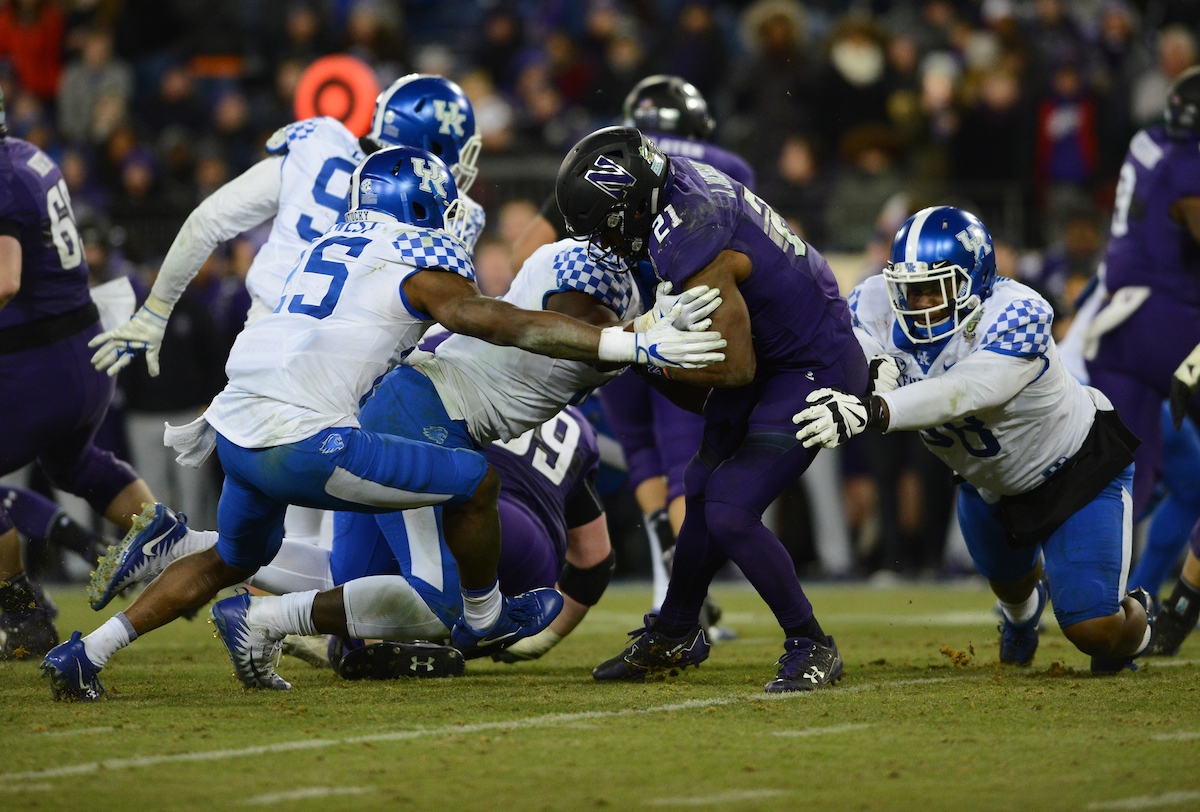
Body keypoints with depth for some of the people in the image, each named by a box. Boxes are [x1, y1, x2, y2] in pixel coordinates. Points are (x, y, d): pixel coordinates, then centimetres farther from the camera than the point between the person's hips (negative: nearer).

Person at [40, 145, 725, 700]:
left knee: (235, 560, 32)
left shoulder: (330, 246, 22)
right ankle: (485, 620, 29)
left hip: (238, 434, 8)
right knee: (475, 479, 6)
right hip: (303, 445, -8)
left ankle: (86, 653, 23)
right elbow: (511, 325, -14)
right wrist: (633, 345, -16)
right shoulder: (424, 268, -2)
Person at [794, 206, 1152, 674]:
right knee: (1007, 577, 31)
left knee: (1092, 630, -7)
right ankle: (1023, 610, 70)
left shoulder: (1015, 317, -40)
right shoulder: (880, 307, -23)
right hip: (989, 485, 6)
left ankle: (1133, 628, 31)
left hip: (1078, 470, -6)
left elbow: (957, 394, -55)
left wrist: (870, 413, -70)